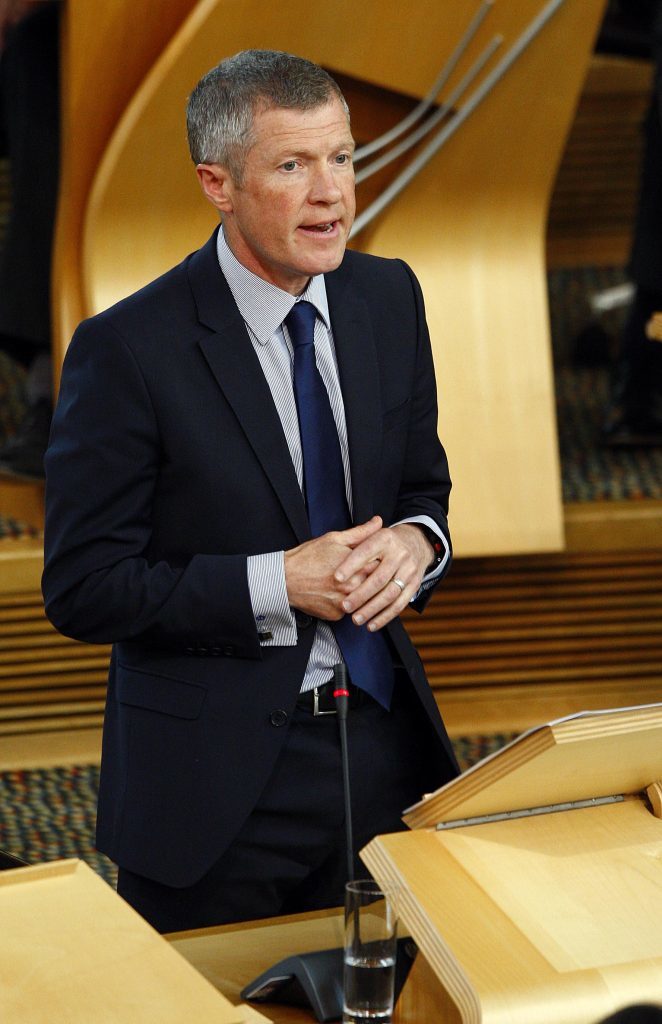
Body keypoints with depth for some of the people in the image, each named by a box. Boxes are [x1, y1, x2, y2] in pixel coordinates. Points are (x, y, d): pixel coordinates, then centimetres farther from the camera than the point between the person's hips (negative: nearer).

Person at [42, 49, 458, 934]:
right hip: (218, 781, -5)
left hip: (385, 740, 5)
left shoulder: (389, 297, 3)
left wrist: (414, 541, -10)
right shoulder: (128, 350, -15)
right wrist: (279, 583, -20)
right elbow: (82, 590, -14)